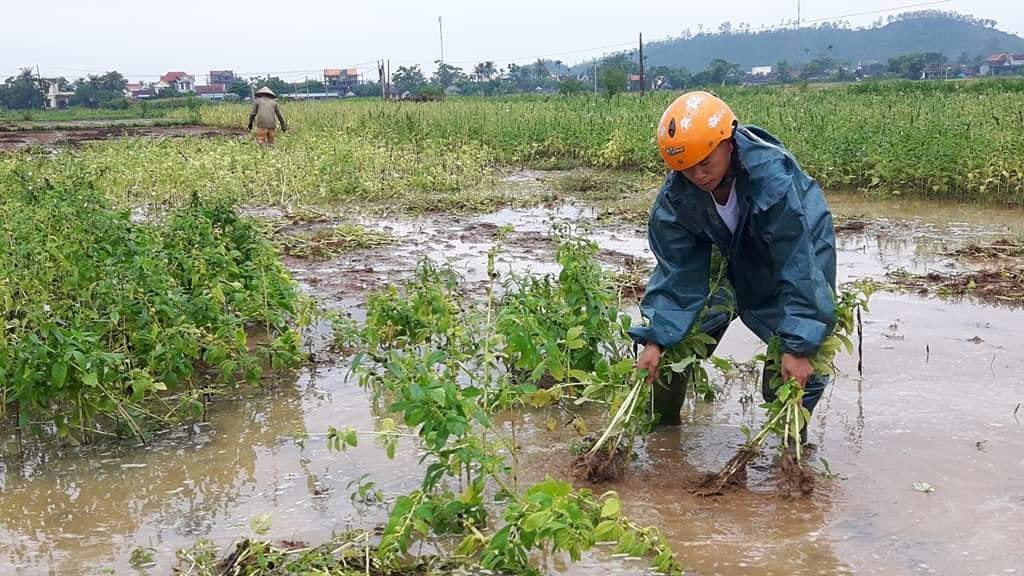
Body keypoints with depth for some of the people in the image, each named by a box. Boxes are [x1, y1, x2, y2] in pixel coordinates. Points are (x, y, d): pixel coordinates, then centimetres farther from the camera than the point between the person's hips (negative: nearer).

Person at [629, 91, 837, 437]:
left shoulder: (775, 177, -39)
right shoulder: (678, 190, -24)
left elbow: (798, 268, -36)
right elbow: (676, 267, -16)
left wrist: (798, 347, -36)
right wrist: (654, 338, -21)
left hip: (798, 250, -4)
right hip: (731, 257, 4)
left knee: (795, 369, -15)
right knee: (673, 342, -2)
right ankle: (662, 430, 18)